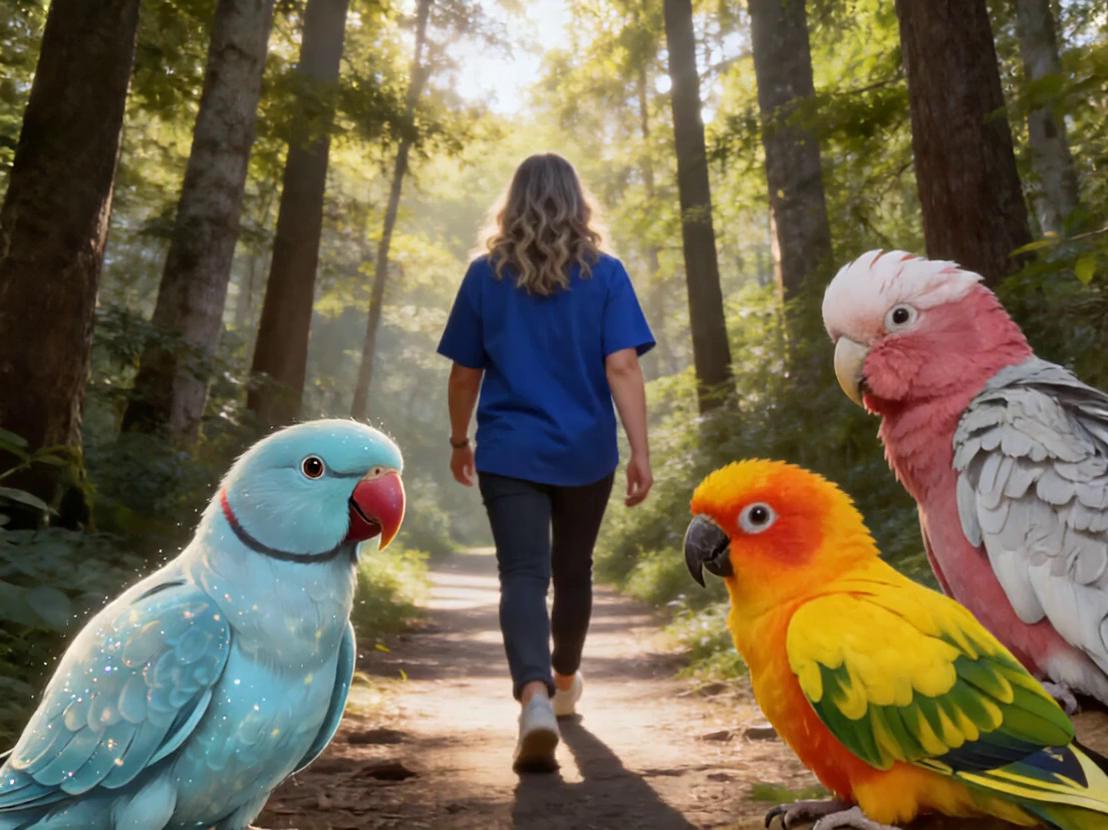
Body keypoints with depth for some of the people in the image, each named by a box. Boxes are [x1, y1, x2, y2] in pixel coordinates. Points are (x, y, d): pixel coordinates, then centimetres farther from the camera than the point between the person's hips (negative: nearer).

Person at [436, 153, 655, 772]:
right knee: (573, 573, 19)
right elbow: (623, 368, -11)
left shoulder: (486, 274, 1)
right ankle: (565, 682, 39)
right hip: (586, 452, 1)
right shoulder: (605, 274, -2)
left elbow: (465, 374, 5)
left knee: (523, 577, -4)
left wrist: (459, 441, 17)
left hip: (509, 453, -1)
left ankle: (535, 696, -27)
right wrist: (641, 452, -10)